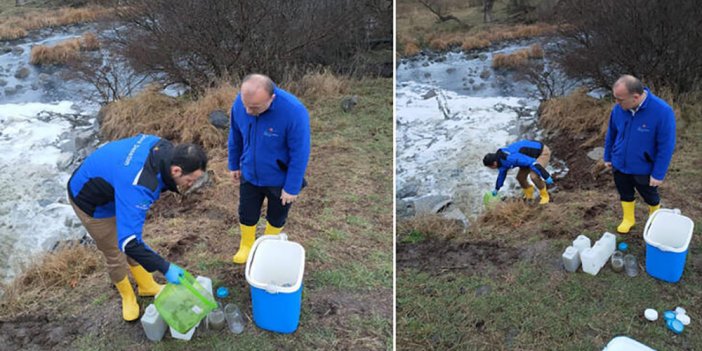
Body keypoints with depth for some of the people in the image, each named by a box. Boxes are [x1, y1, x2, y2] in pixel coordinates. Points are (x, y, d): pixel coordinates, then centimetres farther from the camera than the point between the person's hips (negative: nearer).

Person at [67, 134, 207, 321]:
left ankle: (147, 286, 41)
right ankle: (128, 297, 35)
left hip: (112, 187, 7)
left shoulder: (165, 148, -22)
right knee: (115, 255, 8)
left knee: (137, 244, 19)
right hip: (92, 203, -7)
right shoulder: (137, 188, -45)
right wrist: (165, 268, -41)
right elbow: (128, 241, -45)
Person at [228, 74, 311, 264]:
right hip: (250, 175, 3)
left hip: (280, 179, -3)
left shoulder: (294, 112, -35)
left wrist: (292, 188, -18)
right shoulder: (240, 103, -21)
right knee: (246, 214, 20)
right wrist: (234, 165, 10)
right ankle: (246, 245, 48)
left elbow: (300, 154, -24)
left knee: (276, 217, 21)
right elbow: (235, 136, -2)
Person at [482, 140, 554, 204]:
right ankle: (529, 196, 27)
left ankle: (545, 196, -2)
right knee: (520, 177, 5)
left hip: (543, 152, -9)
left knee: (534, 176, -26)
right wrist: (496, 189, 28)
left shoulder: (511, 158, -34)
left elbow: (533, 163, -35)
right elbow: (502, 174, 17)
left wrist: (546, 177, -30)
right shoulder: (501, 157, -2)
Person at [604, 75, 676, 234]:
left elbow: (666, 146, -21)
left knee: (650, 197, 23)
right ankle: (628, 219, 49)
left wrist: (658, 174, -17)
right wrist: (608, 157, 10)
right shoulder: (619, 108, -17)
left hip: (644, 169, -3)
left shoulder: (662, 112, -30)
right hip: (619, 165, 3)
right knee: (625, 194, 24)